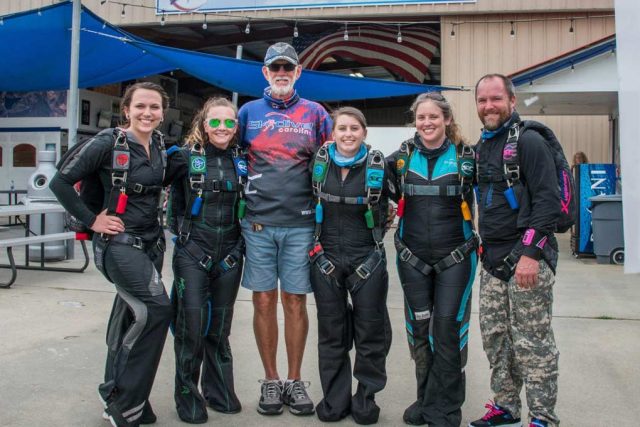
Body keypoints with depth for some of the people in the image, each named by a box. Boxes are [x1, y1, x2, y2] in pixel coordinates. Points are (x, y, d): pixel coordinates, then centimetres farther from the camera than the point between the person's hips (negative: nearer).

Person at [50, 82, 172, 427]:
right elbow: (60, 182, -10)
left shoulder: (159, 145, 7)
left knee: (132, 318, 12)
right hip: (119, 243, -7)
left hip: (151, 242, 7)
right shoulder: (109, 143, -11)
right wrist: (91, 220, -11)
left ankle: (115, 398, 28)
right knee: (157, 310, -18)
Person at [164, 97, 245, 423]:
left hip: (229, 255, 3)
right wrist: (179, 226, -1)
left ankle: (219, 392, 26)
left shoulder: (242, 160, 6)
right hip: (192, 252, -3)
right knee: (191, 325, -5)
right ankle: (187, 396, 13)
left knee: (220, 327, 11)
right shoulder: (186, 156, -4)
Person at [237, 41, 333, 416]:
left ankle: (295, 381, 18)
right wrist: (242, 201, 6)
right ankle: (271, 380, 19)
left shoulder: (315, 114, 8)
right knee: (264, 302, 5)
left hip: (300, 224, 0)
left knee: (296, 303, 5)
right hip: (258, 223, 1)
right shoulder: (248, 112, 9)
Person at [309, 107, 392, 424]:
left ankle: (366, 399, 22)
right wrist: (315, 241, 9)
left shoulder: (377, 165, -5)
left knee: (370, 331, 5)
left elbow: (384, 208, 7)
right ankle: (334, 400, 24)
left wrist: (375, 239, 5)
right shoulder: (319, 162, 0)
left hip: (367, 259, -1)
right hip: (326, 258, 2)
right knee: (331, 332, 10)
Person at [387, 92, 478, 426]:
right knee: (418, 328, 9)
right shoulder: (401, 157, 4)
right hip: (412, 258, 3)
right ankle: (425, 398, 25)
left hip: (455, 257, -2)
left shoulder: (466, 157, -2)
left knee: (447, 329, -3)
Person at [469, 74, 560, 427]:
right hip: (492, 261, 8)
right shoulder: (481, 147, 15)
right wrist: (486, 247, 15)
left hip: (527, 260, -8)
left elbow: (548, 201, -16)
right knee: (495, 337, 13)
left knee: (532, 344, -2)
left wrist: (530, 254, -21)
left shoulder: (528, 142, -9)